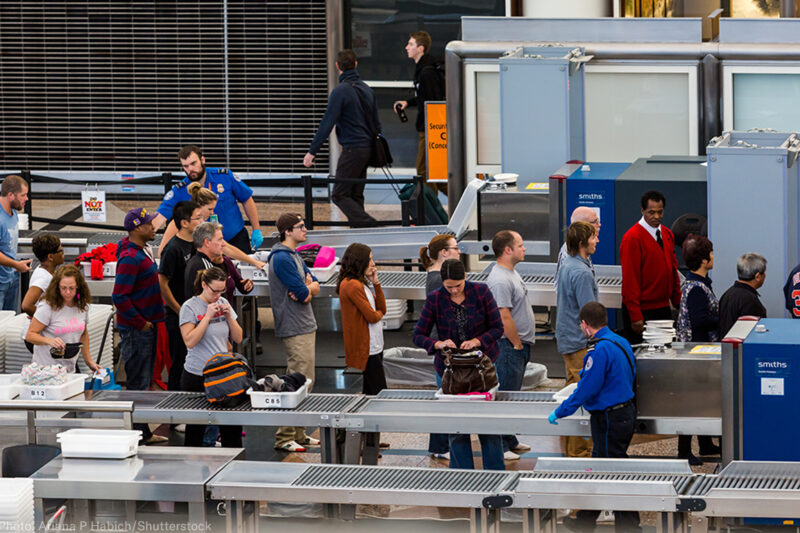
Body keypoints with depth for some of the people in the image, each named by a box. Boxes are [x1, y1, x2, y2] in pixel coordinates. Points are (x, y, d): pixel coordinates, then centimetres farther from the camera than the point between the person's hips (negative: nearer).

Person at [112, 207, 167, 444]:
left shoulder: (143, 251, 11)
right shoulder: (130, 258, -20)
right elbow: (119, 297, -25)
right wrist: (140, 323, -19)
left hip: (147, 325, 10)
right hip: (136, 330, -10)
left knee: (144, 380, 15)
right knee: (138, 383, -5)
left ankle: (144, 433, 22)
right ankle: (137, 435, 0)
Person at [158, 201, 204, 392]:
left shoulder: (194, 245, 9)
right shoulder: (173, 249, -16)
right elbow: (162, 285, -17)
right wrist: (181, 312, -16)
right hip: (177, 317, -8)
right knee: (180, 364, -2)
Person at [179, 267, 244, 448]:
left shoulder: (224, 303, 9)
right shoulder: (190, 307, -7)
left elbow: (238, 338, 10)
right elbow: (190, 341, -17)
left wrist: (229, 316, -6)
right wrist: (207, 316, -18)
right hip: (197, 376, -5)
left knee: (232, 429, 1)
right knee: (195, 430, 3)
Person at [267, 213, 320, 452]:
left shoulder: (294, 256, 16)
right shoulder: (282, 258, -16)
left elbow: (315, 286, 13)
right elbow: (304, 293, -20)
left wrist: (307, 289, -9)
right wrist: (309, 289, 1)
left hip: (306, 327, 10)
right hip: (295, 331, -10)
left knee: (305, 382, 14)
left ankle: (298, 434, 21)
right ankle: (284, 438, -9)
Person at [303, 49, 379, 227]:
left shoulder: (341, 90, -12)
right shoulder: (367, 89, 12)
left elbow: (327, 123, -15)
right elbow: (376, 123, 19)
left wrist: (312, 151, -13)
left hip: (352, 149, -8)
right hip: (367, 149, 8)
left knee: (339, 195, -5)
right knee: (356, 196, 13)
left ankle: (369, 225, -18)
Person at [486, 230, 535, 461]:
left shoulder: (511, 273, 13)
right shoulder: (500, 280, -21)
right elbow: (504, 317, -24)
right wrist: (517, 344, -16)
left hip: (519, 345, 11)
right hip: (508, 346, -11)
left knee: (512, 395, 18)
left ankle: (510, 440, 27)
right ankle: (499, 447, -2)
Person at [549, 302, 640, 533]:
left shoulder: (600, 350, -23)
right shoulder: (621, 342, 6)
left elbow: (587, 389, -22)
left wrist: (560, 412, -12)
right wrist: (588, 373, 32)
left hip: (610, 419, -10)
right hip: (626, 411, 10)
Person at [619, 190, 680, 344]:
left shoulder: (667, 235, 11)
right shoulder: (632, 237, -12)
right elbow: (629, 278, -15)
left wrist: (678, 303, 11)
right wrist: (636, 317, -19)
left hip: (663, 308, 7)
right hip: (642, 311, -7)